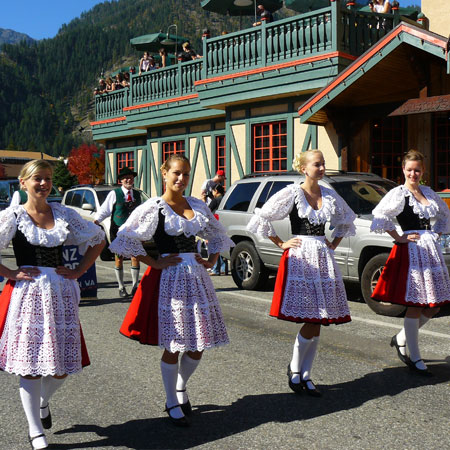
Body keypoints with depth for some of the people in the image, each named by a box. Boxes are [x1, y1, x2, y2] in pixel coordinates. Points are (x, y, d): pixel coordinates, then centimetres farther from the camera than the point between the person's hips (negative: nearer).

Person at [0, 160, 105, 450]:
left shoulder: (64, 214, 7)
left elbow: (98, 239, 16)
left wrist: (79, 271, 7)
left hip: (61, 294, 3)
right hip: (27, 294, -3)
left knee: (63, 366, 6)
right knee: (31, 365, 0)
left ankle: (43, 402, 39)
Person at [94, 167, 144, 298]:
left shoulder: (137, 195, 11)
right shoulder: (114, 194, -2)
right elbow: (104, 210, -3)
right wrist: (96, 221, -17)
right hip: (118, 231, -3)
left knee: (135, 258, -1)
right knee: (119, 259, 4)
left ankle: (135, 286, 10)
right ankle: (121, 287, 16)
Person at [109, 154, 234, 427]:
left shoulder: (198, 206, 9)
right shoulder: (154, 208, -7)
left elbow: (218, 235, 23)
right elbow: (125, 240, -12)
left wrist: (212, 261, 9)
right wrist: (155, 263, -12)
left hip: (197, 277, 5)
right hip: (169, 279, -5)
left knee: (199, 344, 9)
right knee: (173, 346, 2)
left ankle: (181, 387, 36)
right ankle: (173, 404, 22)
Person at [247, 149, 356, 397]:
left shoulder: (330, 195, 10)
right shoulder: (291, 193, -5)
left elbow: (347, 219, 26)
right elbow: (262, 218, -6)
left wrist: (333, 243, 15)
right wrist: (281, 243, -3)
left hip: (323, 258, 6)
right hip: (300, 258, -5)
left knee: (317, 323, 6)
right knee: (312, 323, -8)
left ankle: (305, 376, 18)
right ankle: (294, 368, 14)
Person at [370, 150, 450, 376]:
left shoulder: (428, 192, 13)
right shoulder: (398, 194, -7)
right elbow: (380, 216, -20)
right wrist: (399, 238, -15)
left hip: (431, 249, 7)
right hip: (411, 250, -7)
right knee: (414, 306, -3)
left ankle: (401, 338, 28)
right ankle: (414, 358, 9)